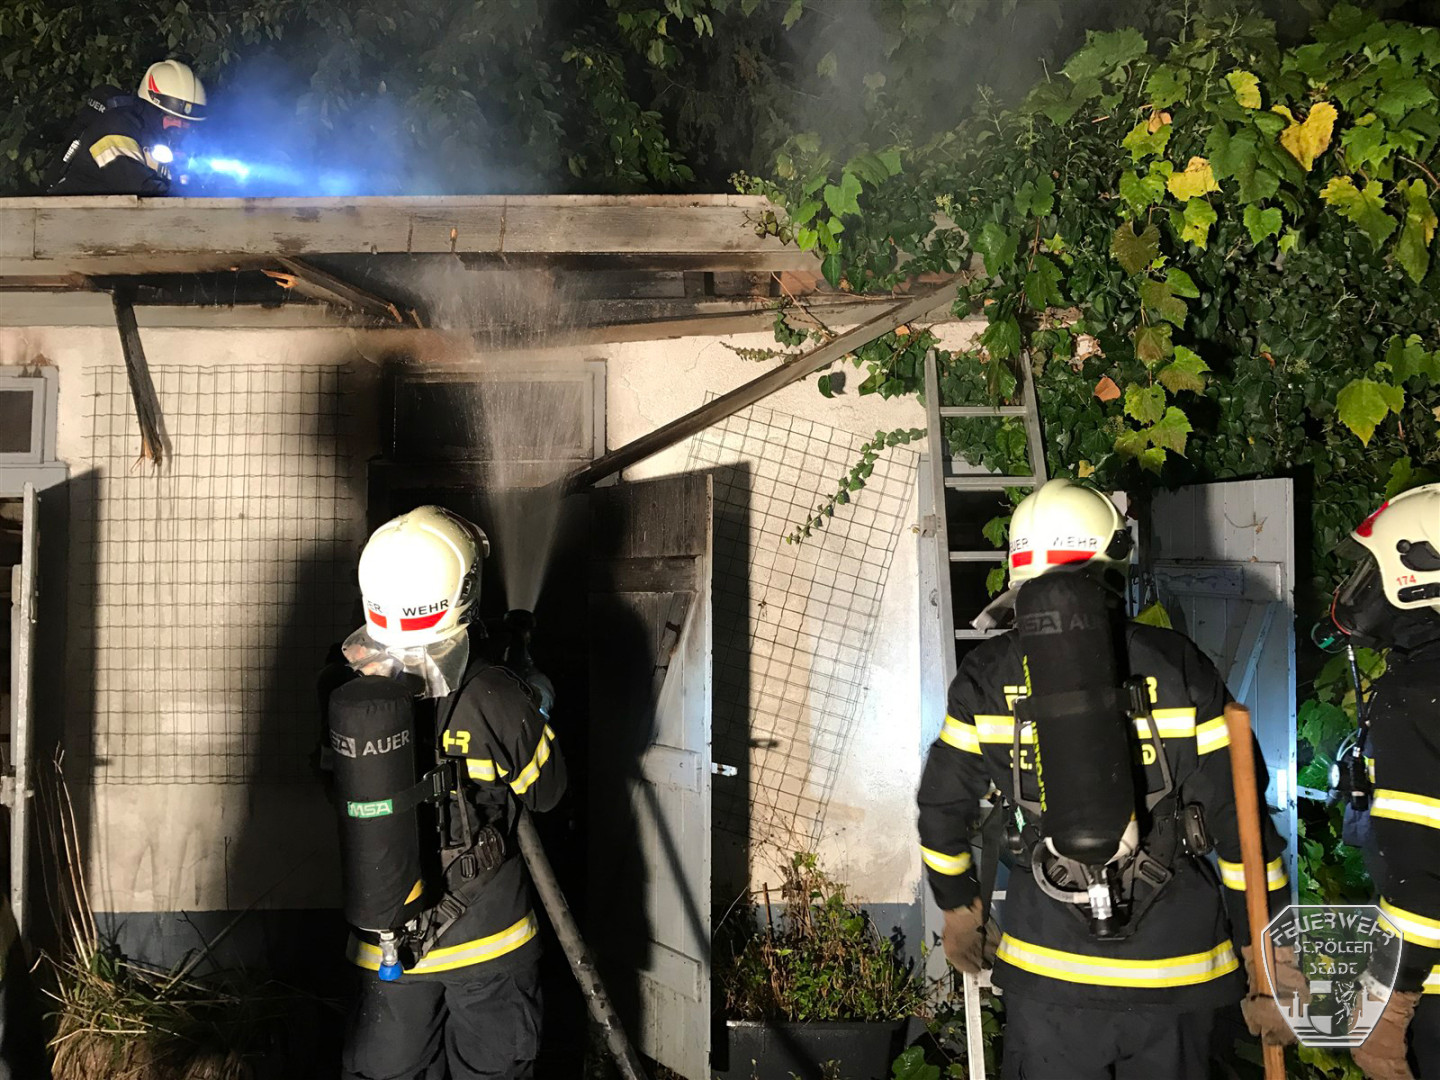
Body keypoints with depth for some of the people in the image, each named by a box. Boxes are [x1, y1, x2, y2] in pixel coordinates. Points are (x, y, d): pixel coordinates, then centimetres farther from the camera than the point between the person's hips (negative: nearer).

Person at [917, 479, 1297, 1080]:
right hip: (1174, 970, 0)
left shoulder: (989, 678, -5)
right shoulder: (1178, 667, -9)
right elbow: (1243, 824, -8)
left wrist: (959, 907, 22)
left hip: (1046, 971, 0)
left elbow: (944, 807, 5)